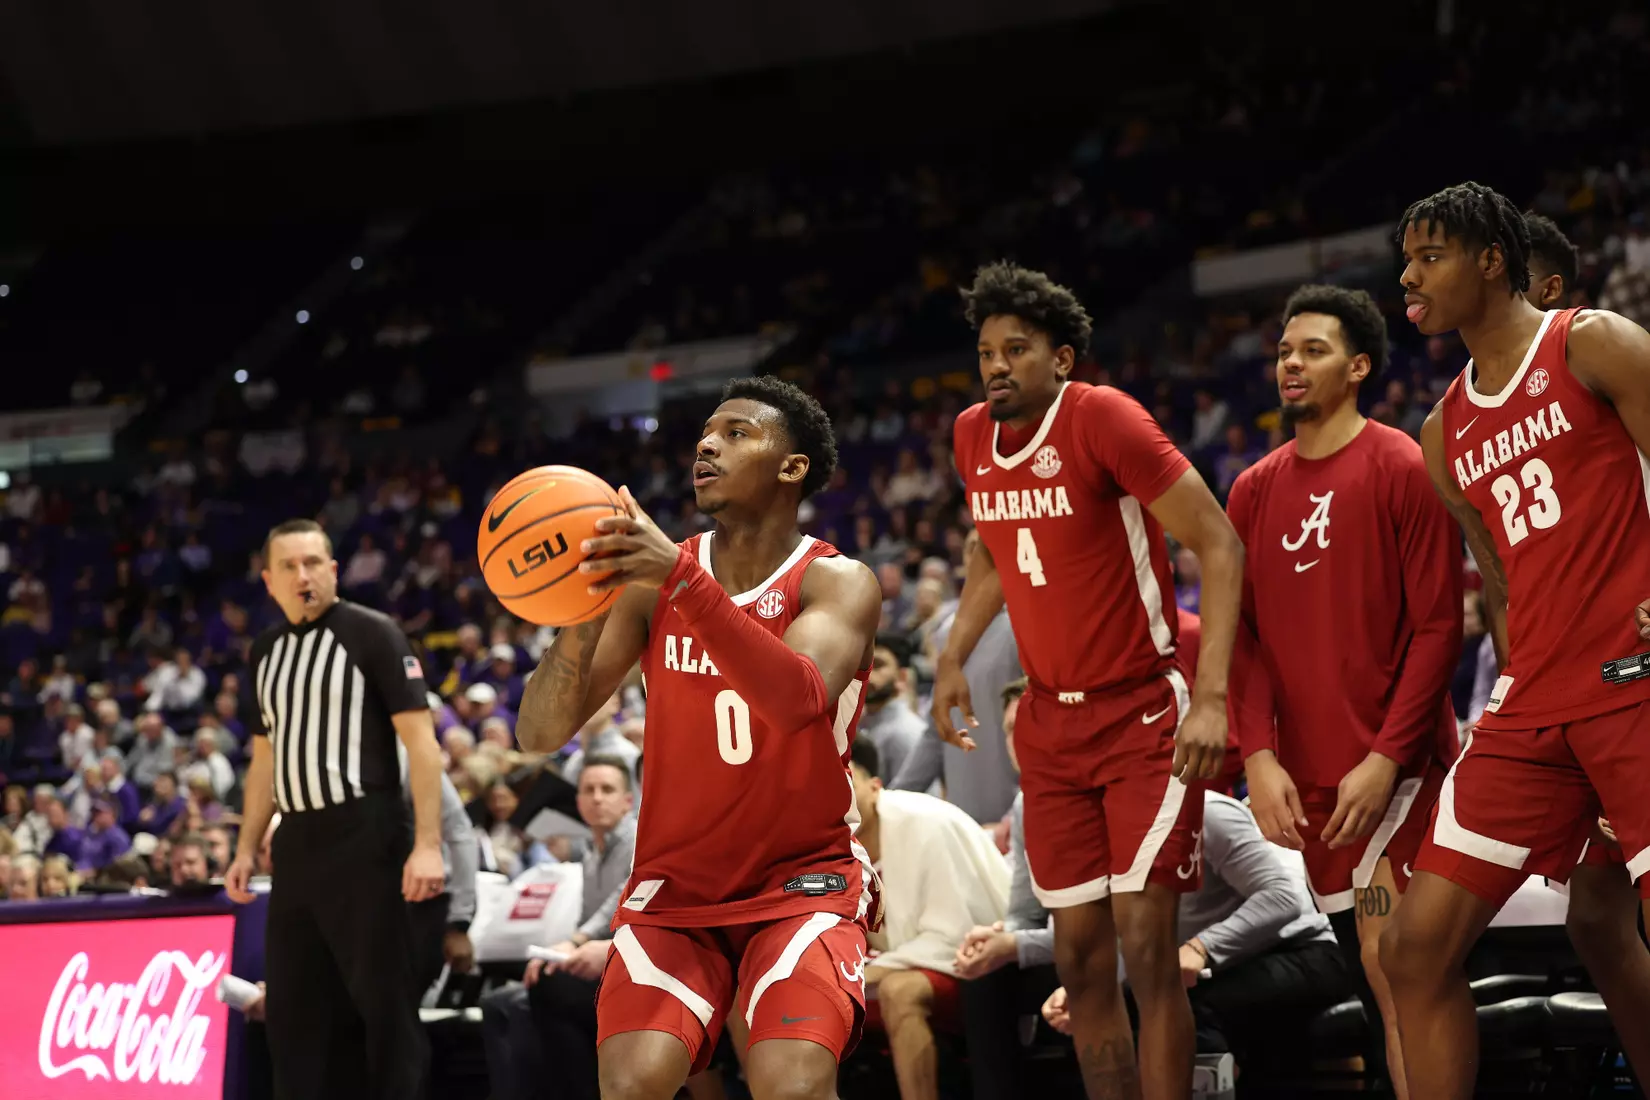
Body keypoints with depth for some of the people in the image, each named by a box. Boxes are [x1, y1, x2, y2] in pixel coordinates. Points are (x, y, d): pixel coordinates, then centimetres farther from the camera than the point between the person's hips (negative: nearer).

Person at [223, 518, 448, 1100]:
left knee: (385, 1002, -7)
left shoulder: (372, 633, -5)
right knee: (292, 1009, 8)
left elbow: (420, 740, -10)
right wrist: (246, 849, 15)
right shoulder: (266, 651, 15)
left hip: (365, 836, -7)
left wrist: (427, 844, -18)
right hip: (296, 841, 7)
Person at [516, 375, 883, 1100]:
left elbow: (800, 700, -31)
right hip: (676, 879, 2)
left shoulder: (838, 582, -8)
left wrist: (684, 580, -41)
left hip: (805, 876, -2)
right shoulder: (652, 578, 0)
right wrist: (581, 622, -27)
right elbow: (541, 735, -7)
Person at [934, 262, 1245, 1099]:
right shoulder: (973, 437, 3)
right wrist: (955, 656, 10)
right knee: (1080, 958, 5)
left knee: (1145, 946, -13)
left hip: (1143, 715, -6)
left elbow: (1219, 547, -17)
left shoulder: (1103, 418, -17)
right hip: (1052, 719, 6)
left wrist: (1211, 698, -25)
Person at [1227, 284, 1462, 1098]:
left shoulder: (1402, 470, -6)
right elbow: (1244, 634, 8)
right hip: (1308, 776, 6)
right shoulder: (1254, 491, 10)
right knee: (1374, 970, 9)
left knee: (1387, 955, -16)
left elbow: (1437, 627, -10)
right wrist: (1260, 756, -6)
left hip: (1395, 763, -6)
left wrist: (1386, 758, -17)